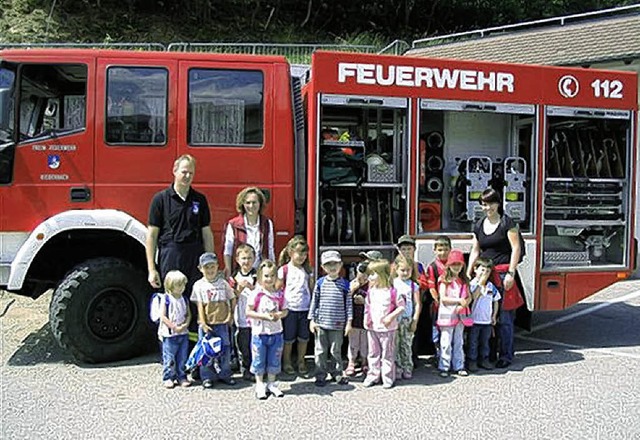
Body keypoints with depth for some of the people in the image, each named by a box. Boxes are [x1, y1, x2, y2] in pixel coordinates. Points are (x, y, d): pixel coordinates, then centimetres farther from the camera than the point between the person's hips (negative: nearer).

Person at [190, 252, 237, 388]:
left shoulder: (223, 283, 3)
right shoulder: (199, 285, -2)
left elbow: (232, 299, 10)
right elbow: (200, 305, -5)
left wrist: (231, 316, 4)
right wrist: (203, 323, -10)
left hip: (222, 323, 2)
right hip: (206, 324, -2)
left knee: (225, 349, 7)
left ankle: (224, 375, 21)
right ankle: (207, 377, 15)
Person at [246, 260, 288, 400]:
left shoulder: (279, 294, 1)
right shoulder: (256, 294, -10)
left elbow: (285, 311, 9)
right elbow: (248, 312, -11)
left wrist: (279, 315, -14)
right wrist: (264, 316, -19)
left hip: (276, 333, 3)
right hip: (259, 333, -3)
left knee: (274, 360, 12)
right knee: (259, 360, 7)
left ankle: (271, 384, 28)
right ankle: (260, 385, 21)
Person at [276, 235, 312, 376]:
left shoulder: (307, 270, 7)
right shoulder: (284, 270, -5)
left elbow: (311, 289, 11)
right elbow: (277, 289, -3)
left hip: (305, 309, 3)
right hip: (290, 309, -3)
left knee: (303, 337, 12)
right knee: (288, 338, 8)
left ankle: (301, 362, 28)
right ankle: (286, 363, 23)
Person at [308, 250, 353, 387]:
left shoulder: (345, 284, -2)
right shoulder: (320, 283, 0)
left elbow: (348, 304, 1)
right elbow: (314, 302, 4)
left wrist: (349, 322, -2)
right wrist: (312, 320, 1)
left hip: (337, 324, 0)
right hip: (321, 323, 1)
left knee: (336, 350, 10)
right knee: (320, 350, 8)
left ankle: (337, 373, 26)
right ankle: (320, 375, 19)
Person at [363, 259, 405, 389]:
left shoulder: (392, 291, -13)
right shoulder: (371, 291, 4)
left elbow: (401, 306, -8)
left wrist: (391, 316, -17)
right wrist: (366, 319, 2)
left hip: (387, 328, -5)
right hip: (372, 328, 5)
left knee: (387, 354, 6)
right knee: (373, 353, 13)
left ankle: (388, 378, 16)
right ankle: (373, 376, 24)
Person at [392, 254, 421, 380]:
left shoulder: (413, 285, 3)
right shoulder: (392, 283, 3)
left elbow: (417, 304, 2)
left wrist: (415, 321, -3)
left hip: (408, 319, 0)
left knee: (406, 346, 5)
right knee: (395, 346, 3)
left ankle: (407, 370, 16)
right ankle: (397, 370, 11)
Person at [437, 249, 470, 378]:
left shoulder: (464, 281, 10)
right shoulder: (444, 280, -5)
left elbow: (468, 297, 10)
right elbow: (443, 298, -12)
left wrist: (464, 304, -11)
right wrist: (459, 300, -18)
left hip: (459, 315, 5)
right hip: (447, 315, -5)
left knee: (459, 342, 12)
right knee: (446, 343, -1)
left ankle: (458, 366, 20)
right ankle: (444, 367, 7)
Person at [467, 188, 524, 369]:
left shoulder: (506, 222, -3)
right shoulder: (479, 225, 14)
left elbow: (516, 248, -6)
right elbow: (475, 251, 17)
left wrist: (511, 273, -11)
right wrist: (468, 273, 10)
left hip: (503, 273, -5)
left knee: (504, 317, -3)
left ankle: (506, 355, 8)